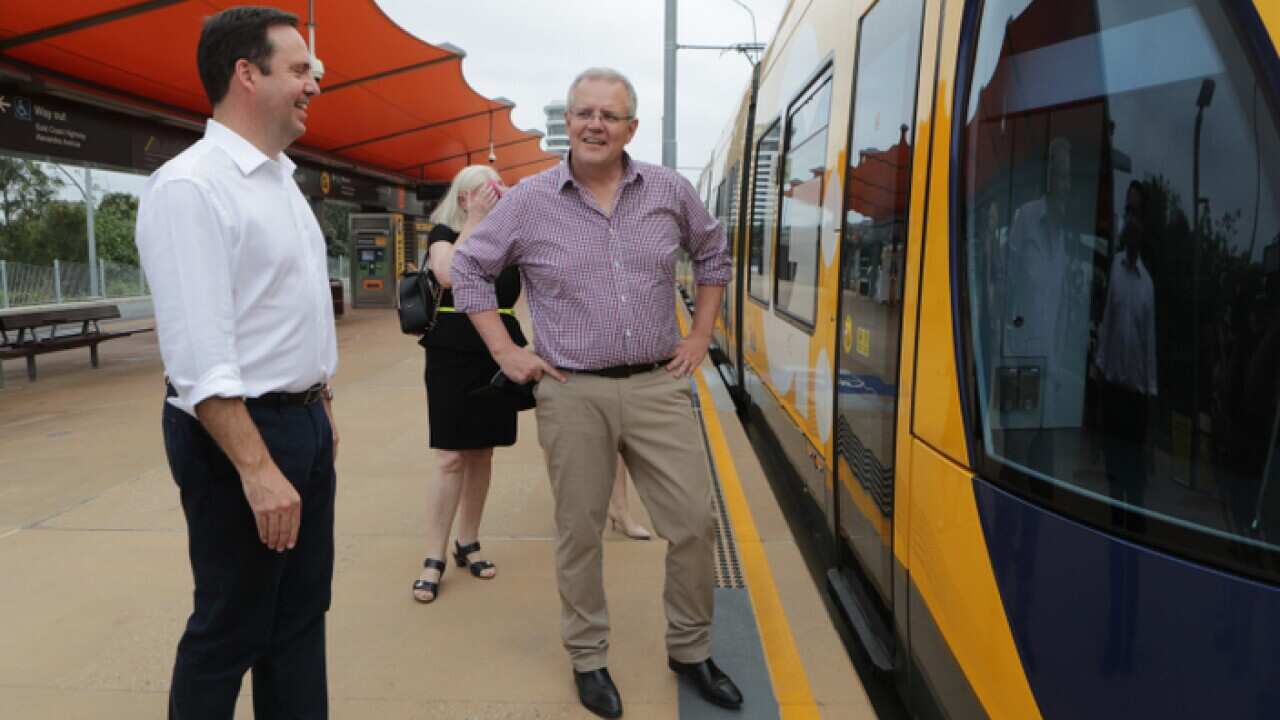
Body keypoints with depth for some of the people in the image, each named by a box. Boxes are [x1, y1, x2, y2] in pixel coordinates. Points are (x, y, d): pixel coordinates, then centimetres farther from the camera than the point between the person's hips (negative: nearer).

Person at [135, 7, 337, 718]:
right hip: (237, 431, -9)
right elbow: (199, 357, -23)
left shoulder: (281, 180, 12)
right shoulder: (189, 186, -17)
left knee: (302, 613, 17)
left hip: (305, 424, 9)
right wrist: (257, 468, -25)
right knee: (232, 628, 7)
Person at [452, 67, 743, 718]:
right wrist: (505, 352, 2)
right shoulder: (530, 200, -1)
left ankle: (691, 650, 27)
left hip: (659, 385, 2)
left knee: (694, 524, 4)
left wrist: (700, 336, 12)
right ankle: (589, 658, 28)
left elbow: (713, 255, 19)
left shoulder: (670, 192, 4)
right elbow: (468, 268, 8)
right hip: (572, 392, -1)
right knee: (579, 532, 8)